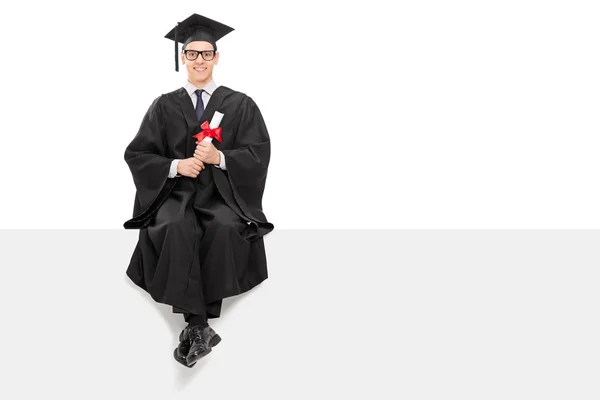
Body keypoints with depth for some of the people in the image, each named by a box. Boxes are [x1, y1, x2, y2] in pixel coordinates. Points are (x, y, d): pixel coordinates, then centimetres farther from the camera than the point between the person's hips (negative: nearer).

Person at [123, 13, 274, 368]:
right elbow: (137, 155, 9)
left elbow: (259, 154, 1)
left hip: (224, 193, -1)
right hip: (176, 193, 1)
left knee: (225, 229, -35)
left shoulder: (240, 105, 9)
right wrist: (175, 166, -10)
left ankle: (196, 325, -21)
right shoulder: (165, 106, 13)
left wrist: (219, 158, -17)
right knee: (175, 230, -34)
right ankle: (199, 327, -27)